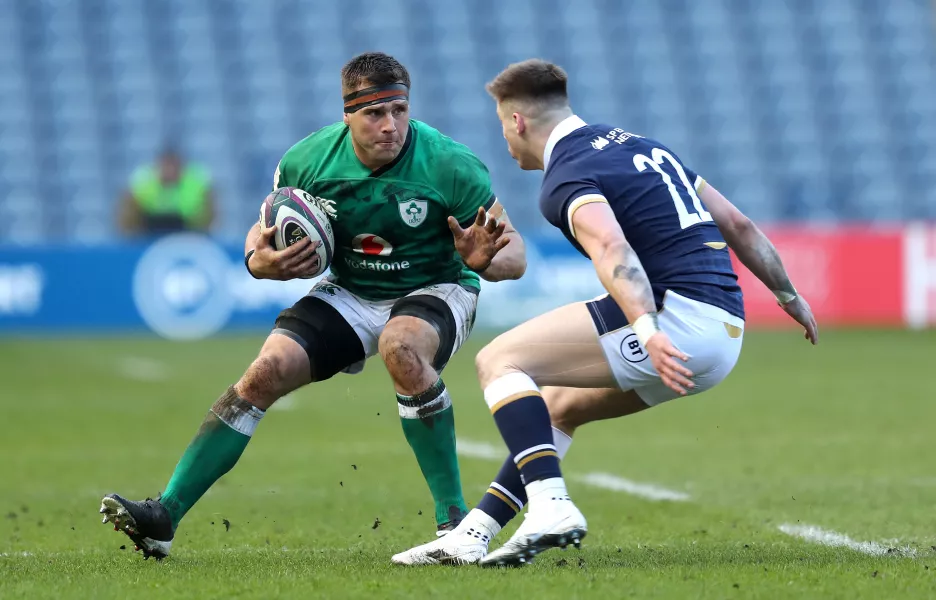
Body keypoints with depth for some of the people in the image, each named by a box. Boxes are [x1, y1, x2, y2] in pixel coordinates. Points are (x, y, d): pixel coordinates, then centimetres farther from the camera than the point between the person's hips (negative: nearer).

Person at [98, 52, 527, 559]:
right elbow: (262, 235, 4)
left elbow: (515, 255, -16)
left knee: (402, 347, -37)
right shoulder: (306, 161, -12)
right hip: (350, 292, 3)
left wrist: (485, 260, -40)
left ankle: (454, 517, -26)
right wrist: (260, 261, -21)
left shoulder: (451, 165, -22)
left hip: (436, 290, -3)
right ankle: (163, 517, -13)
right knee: (267, 371, -17)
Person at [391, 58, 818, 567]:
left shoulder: (567, 177, -6)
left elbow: (613, 250, -27)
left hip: (679, 312, -9)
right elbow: (738, 225, 24)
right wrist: (789, 297, 34)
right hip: (726, 334, 9)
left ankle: (550, 505, -21)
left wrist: (647, 331, -40)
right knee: (559, 403, 24)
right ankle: (471, 536, 20)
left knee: (500, 362, -6)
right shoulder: (638, 146, 22)